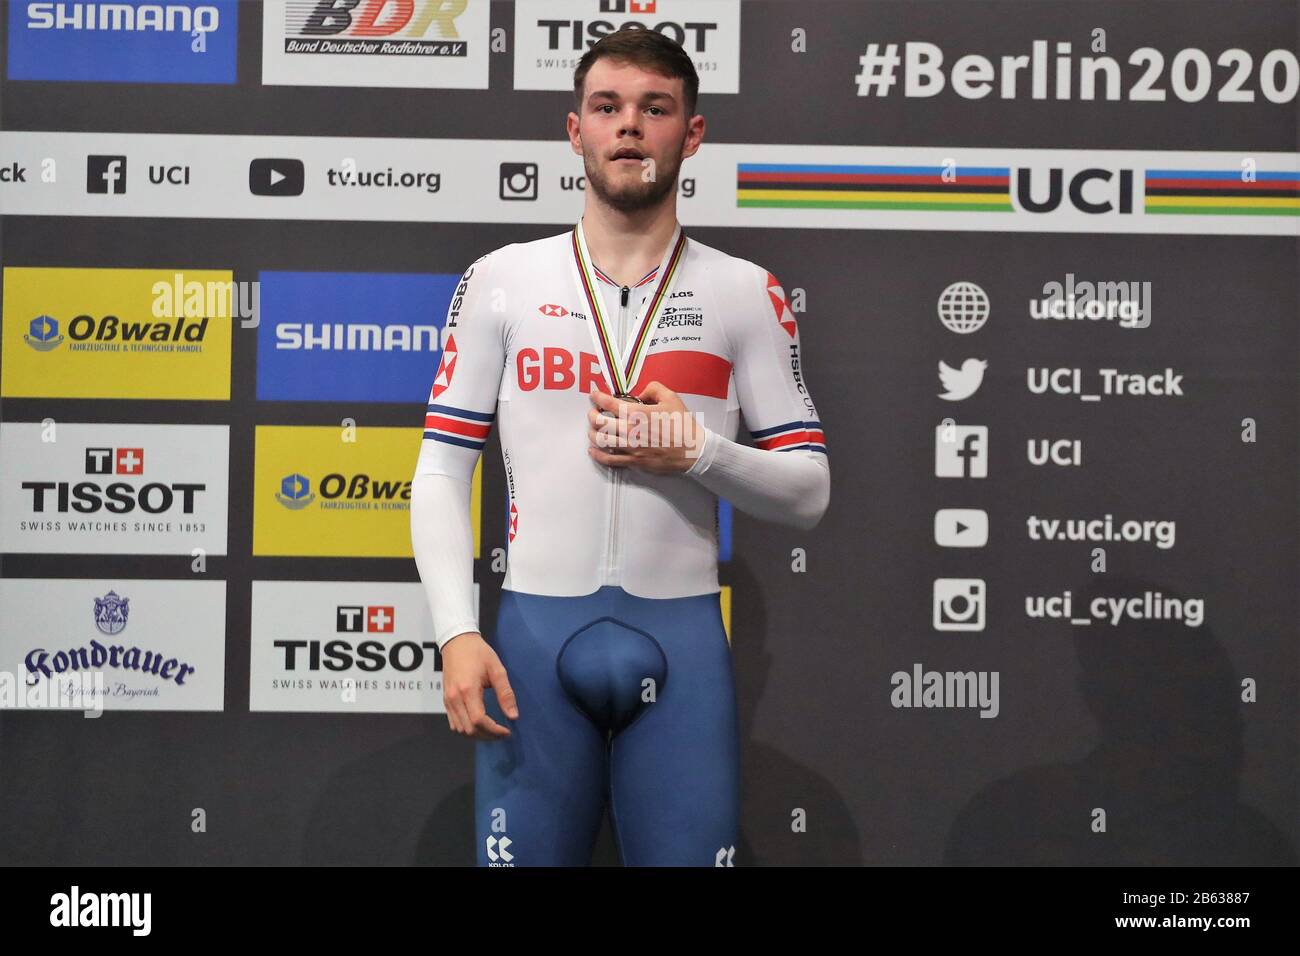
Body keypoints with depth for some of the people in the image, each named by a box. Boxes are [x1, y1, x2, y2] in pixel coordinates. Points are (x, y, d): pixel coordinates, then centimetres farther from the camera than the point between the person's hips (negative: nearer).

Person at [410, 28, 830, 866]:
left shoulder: (745, 294, 5)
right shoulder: (502, 281, 5)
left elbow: (809, 491, 5)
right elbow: (442, 471, 4)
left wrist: (699, 451, -12)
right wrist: (458, 634, -7)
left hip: (682, 640, 0)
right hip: (536, 636, 0)